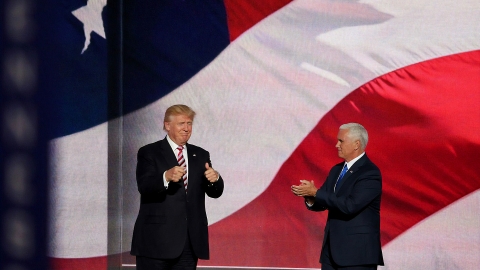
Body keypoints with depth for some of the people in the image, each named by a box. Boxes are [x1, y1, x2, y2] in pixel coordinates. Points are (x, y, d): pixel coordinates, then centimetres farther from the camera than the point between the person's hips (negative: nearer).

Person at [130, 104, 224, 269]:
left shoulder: (200, 155, 15)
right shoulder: (149, 153, 0)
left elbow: (215, 193, 9)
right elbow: (144, 186, -15)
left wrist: (214, 179, -14)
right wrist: (166, 177, -35)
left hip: (190, 241, 5)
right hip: (157, 239, -5)